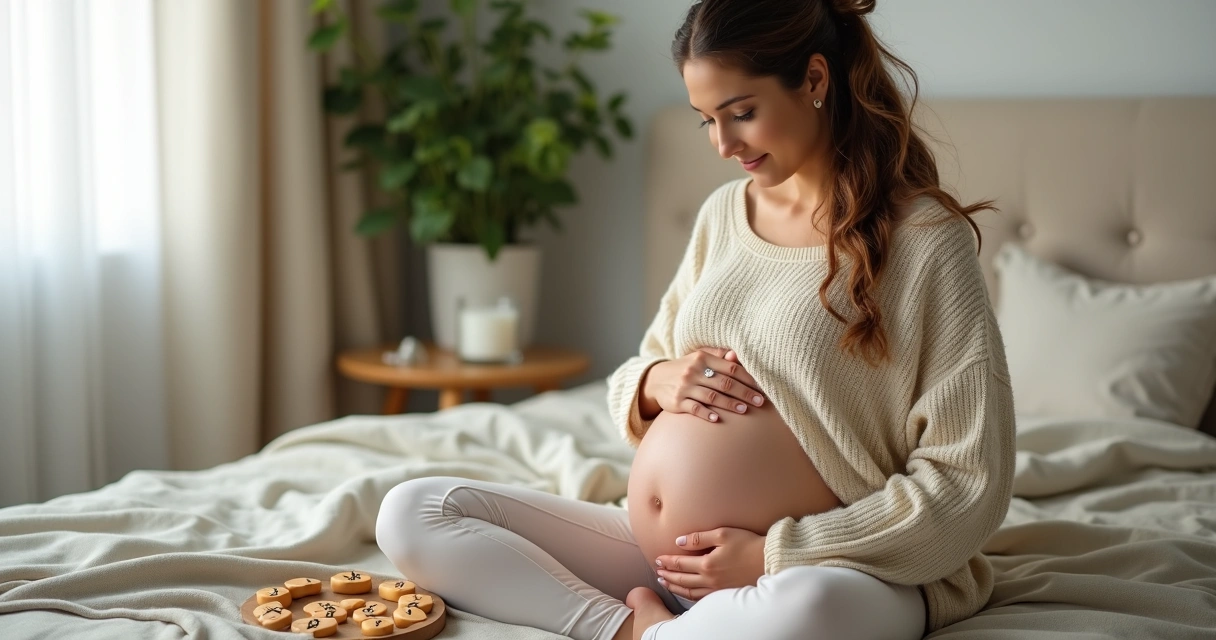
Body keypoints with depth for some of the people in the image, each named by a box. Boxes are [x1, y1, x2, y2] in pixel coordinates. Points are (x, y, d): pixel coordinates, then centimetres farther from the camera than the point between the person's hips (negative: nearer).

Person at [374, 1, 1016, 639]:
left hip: (819, 571, -6)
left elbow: (968, 485, -11)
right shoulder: (724, 213, 10)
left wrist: (774, 554, -15)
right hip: (655, 559, 7)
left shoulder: (924, 238, -8)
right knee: (410, 513, -4)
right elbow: (633, 379, 19)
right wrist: (656, 384, -6)